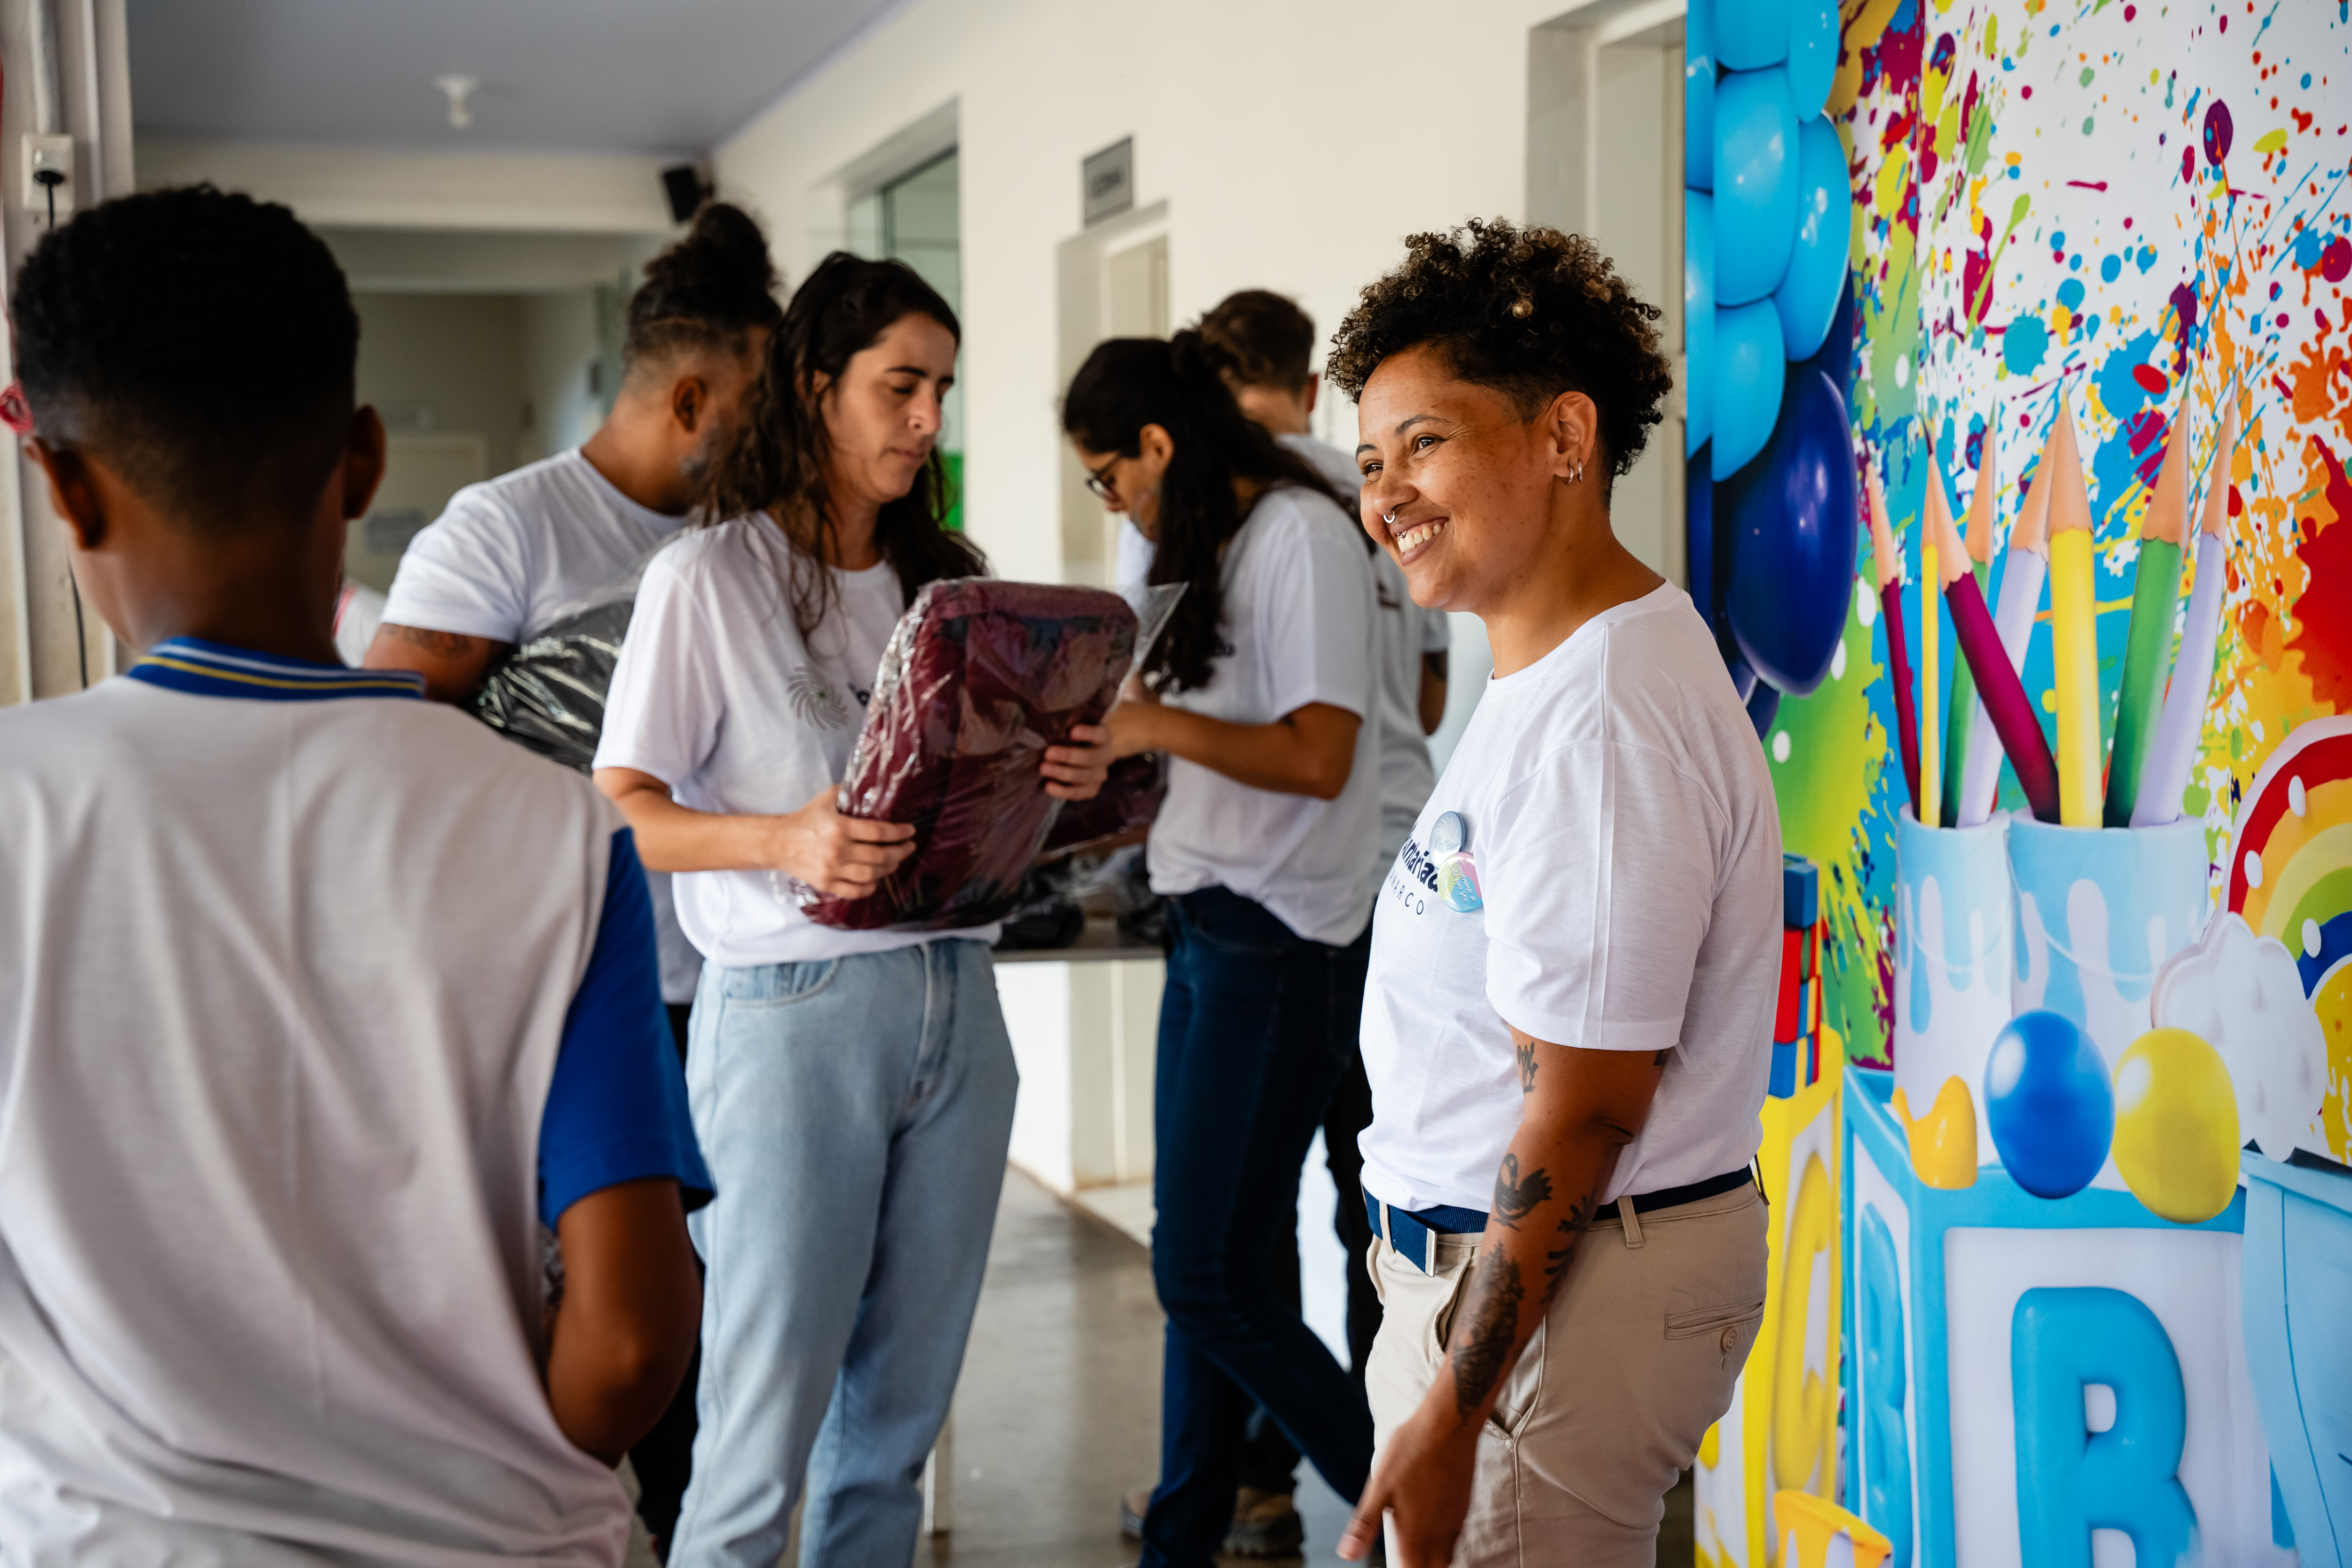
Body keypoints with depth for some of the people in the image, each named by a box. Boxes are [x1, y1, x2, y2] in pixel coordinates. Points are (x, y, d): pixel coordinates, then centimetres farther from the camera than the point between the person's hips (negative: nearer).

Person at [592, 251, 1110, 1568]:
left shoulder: (947, 576, 14)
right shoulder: (710, 579, -4)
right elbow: (622, 816, -8)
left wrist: (1072, 775, -4)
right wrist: (785, 841, -25)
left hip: (957, 1002, 6)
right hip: (794, 1009, -6)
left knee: (902, 1409, 12)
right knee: (767, 1422, -2)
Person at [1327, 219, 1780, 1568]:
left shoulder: (1600, 723, -22)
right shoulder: (1550, 677, 11)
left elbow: (1586, 1108, -23)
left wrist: (1449, 1414, -20)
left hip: (1562, 1288, -10)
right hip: (1491, 1256, 10)